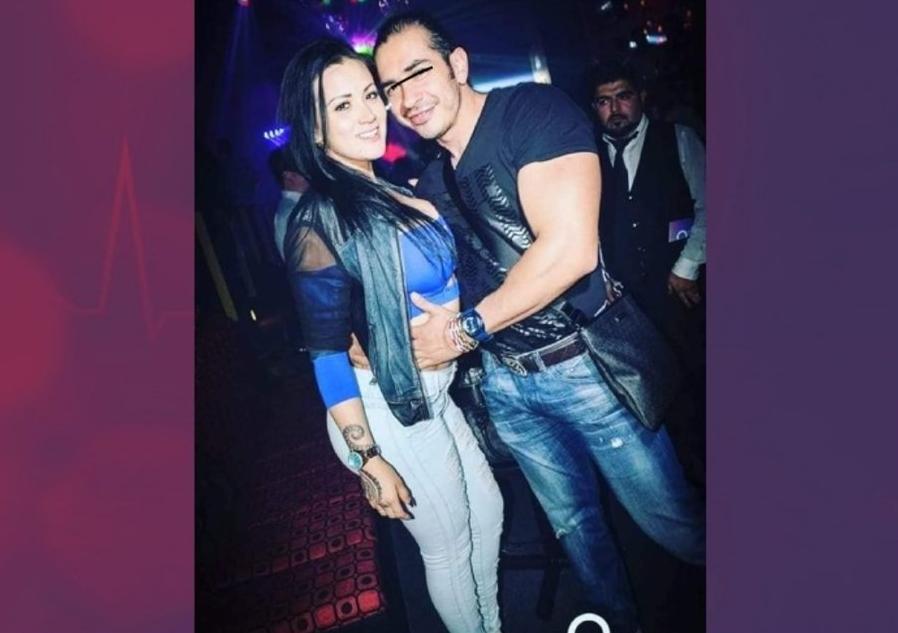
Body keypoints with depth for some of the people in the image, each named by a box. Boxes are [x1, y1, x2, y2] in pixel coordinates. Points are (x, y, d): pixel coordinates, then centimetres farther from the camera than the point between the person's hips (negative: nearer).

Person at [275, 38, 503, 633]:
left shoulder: (394, 188, 3)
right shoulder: (320, 222, -20)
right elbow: (327, 353, -19)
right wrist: (369, 461, -17)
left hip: (437, 391, 8)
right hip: (387, 409, -8)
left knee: (488, 511, 23)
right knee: (451, 545, 12)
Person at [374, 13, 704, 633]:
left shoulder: (533, 111, -13)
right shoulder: (429, 179, 8)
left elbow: (570, 249, -25)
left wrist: (465, 329, -17)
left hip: (584, 366, -6)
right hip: (503, 384, 6)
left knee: (675, 523, 9)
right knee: (573, 519, 21)